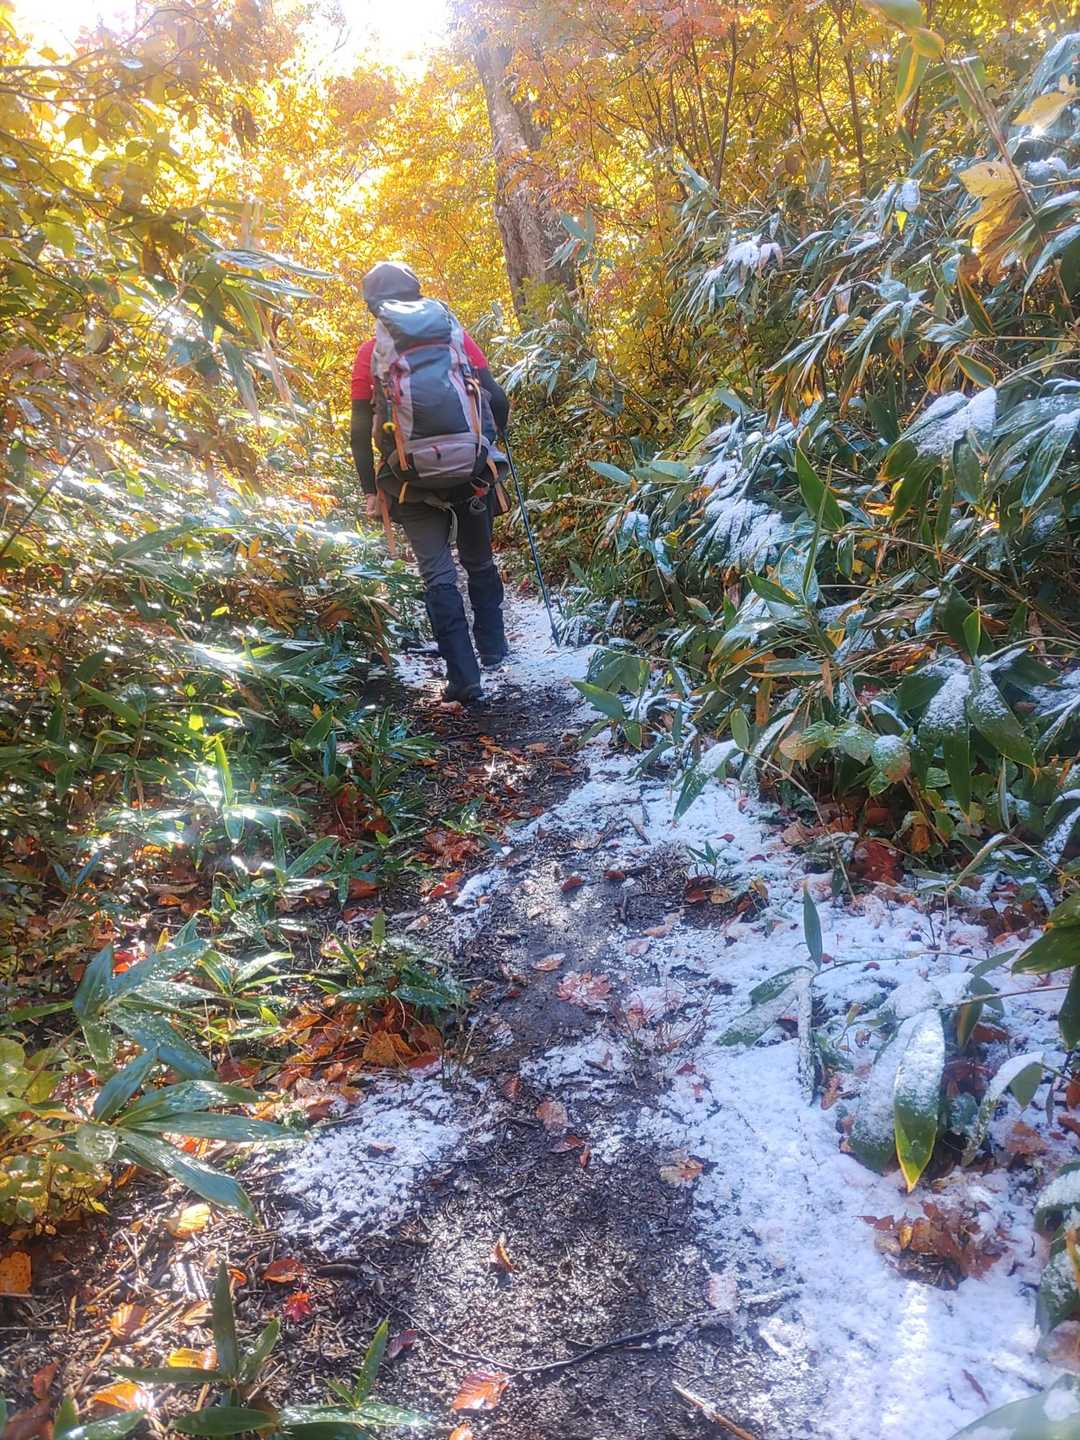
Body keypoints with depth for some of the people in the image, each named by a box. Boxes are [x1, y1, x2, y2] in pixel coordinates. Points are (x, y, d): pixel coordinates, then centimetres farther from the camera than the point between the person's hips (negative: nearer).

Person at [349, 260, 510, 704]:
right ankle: (493, 648, 32)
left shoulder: (370, 352, 2)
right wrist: (489, 445, 18)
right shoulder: (457, 334, 5)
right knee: (480, 561, 21)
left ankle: (464, 678, 0)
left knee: (438, 575, 4)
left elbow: (360, 431, 0)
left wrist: (371, 490, 7)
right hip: (473, 471, 2)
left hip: (414, 479, -2)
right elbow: (498, 400, 1)